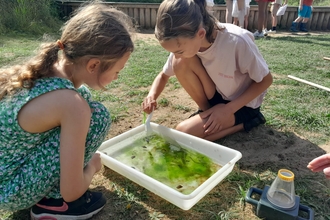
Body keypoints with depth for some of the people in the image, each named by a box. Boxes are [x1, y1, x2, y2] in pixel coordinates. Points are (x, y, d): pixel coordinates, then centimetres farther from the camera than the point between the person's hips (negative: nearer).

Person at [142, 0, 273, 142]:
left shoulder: (237, 41, -32)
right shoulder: (183, 43, -17)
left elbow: (266, 80, -17)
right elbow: (164, 75, -1)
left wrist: (228, 109, -24)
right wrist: (152, 96, -23)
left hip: (243, 103, -4)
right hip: (216, 96, 5)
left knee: (184, 133, -20)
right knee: (181, 64, -22)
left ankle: (244, 122, -3)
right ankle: (208, 111, -4)